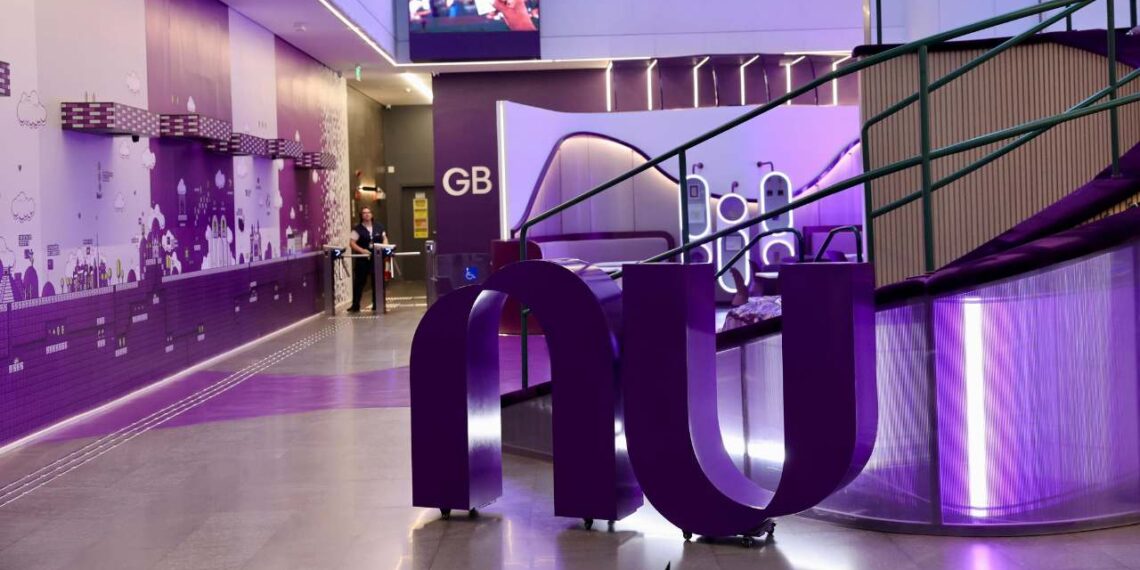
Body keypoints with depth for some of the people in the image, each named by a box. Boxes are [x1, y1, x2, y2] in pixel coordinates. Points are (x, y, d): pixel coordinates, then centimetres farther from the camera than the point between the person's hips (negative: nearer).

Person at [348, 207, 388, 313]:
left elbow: (385, 239, 17)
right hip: (362, 259, -3)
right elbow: (352, 243, -7)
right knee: (359, 282, -1)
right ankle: (355, 305, 4)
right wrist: (362, 250, -21)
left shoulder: (379, 227, 9)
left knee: (377, 281, 5)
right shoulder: (358, 229, -2)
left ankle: (377, 304, 14)